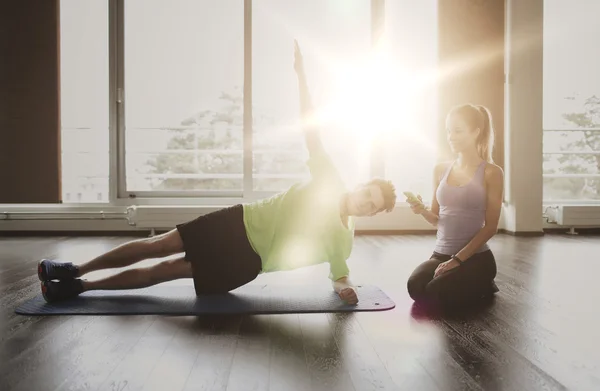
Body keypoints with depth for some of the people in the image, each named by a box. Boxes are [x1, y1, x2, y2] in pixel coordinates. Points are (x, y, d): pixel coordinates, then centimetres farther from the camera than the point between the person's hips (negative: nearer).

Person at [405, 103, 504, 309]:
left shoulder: (491, 173, -4)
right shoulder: (441, 170, 9)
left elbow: (490, 227, -8)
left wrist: (458, 259, -17)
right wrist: (422, 210, -10)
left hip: (475, 256, -4)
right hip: (441, 253, 4)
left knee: (438, 293, -29)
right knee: (415, 288, -25)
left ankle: (482, 286, 6)